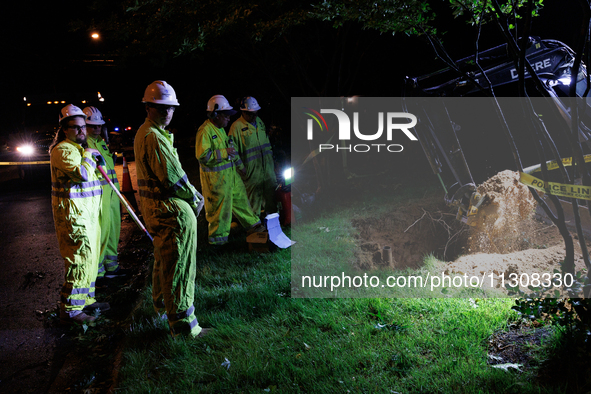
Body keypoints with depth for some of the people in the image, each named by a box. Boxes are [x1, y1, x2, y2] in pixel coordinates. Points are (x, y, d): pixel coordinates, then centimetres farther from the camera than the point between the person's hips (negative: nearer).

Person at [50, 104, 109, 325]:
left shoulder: (79, 148, 19)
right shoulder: (63, 150, -14)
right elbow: (82, 174, -29)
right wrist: (88, 155, -15)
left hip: (87, 212, 11)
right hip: (73, 214, -11)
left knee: (90, 257, 17)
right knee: (81, 259, -10)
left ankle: (86, 300, 31)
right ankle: (70, 311, -2)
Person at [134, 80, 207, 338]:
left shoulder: (144, 133, 14)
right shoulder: (153, 137, -20)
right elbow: (173, 176, -23)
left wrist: (191, 192, 9)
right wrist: (194, 197, -8)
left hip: (154, 207, 11)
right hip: (170, 210, -11)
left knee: (164, 257, 27)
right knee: (178, 265, -3)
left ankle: (161, 301, 47)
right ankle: (182, 322, 5)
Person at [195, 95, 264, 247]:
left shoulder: (220, 128, 12)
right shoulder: (205, 131, -19)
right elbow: (202, 155, -26)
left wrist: (239, 164, 28)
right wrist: (224, 152, -25)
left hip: (229, 172, 9)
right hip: (215, 177, -9)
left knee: (240, 197, 17)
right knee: (219, 207, 1)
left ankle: (252, 224, 31)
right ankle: (217, 237, 16)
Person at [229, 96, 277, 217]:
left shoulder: (259, 122, 11)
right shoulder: (236, 127, -12)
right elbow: (233, 150, -11)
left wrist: (271, 158, 19)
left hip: (267, 167, 7)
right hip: (251, 170, -7)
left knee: (271, 193, 15)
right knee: (254, 197, 1)